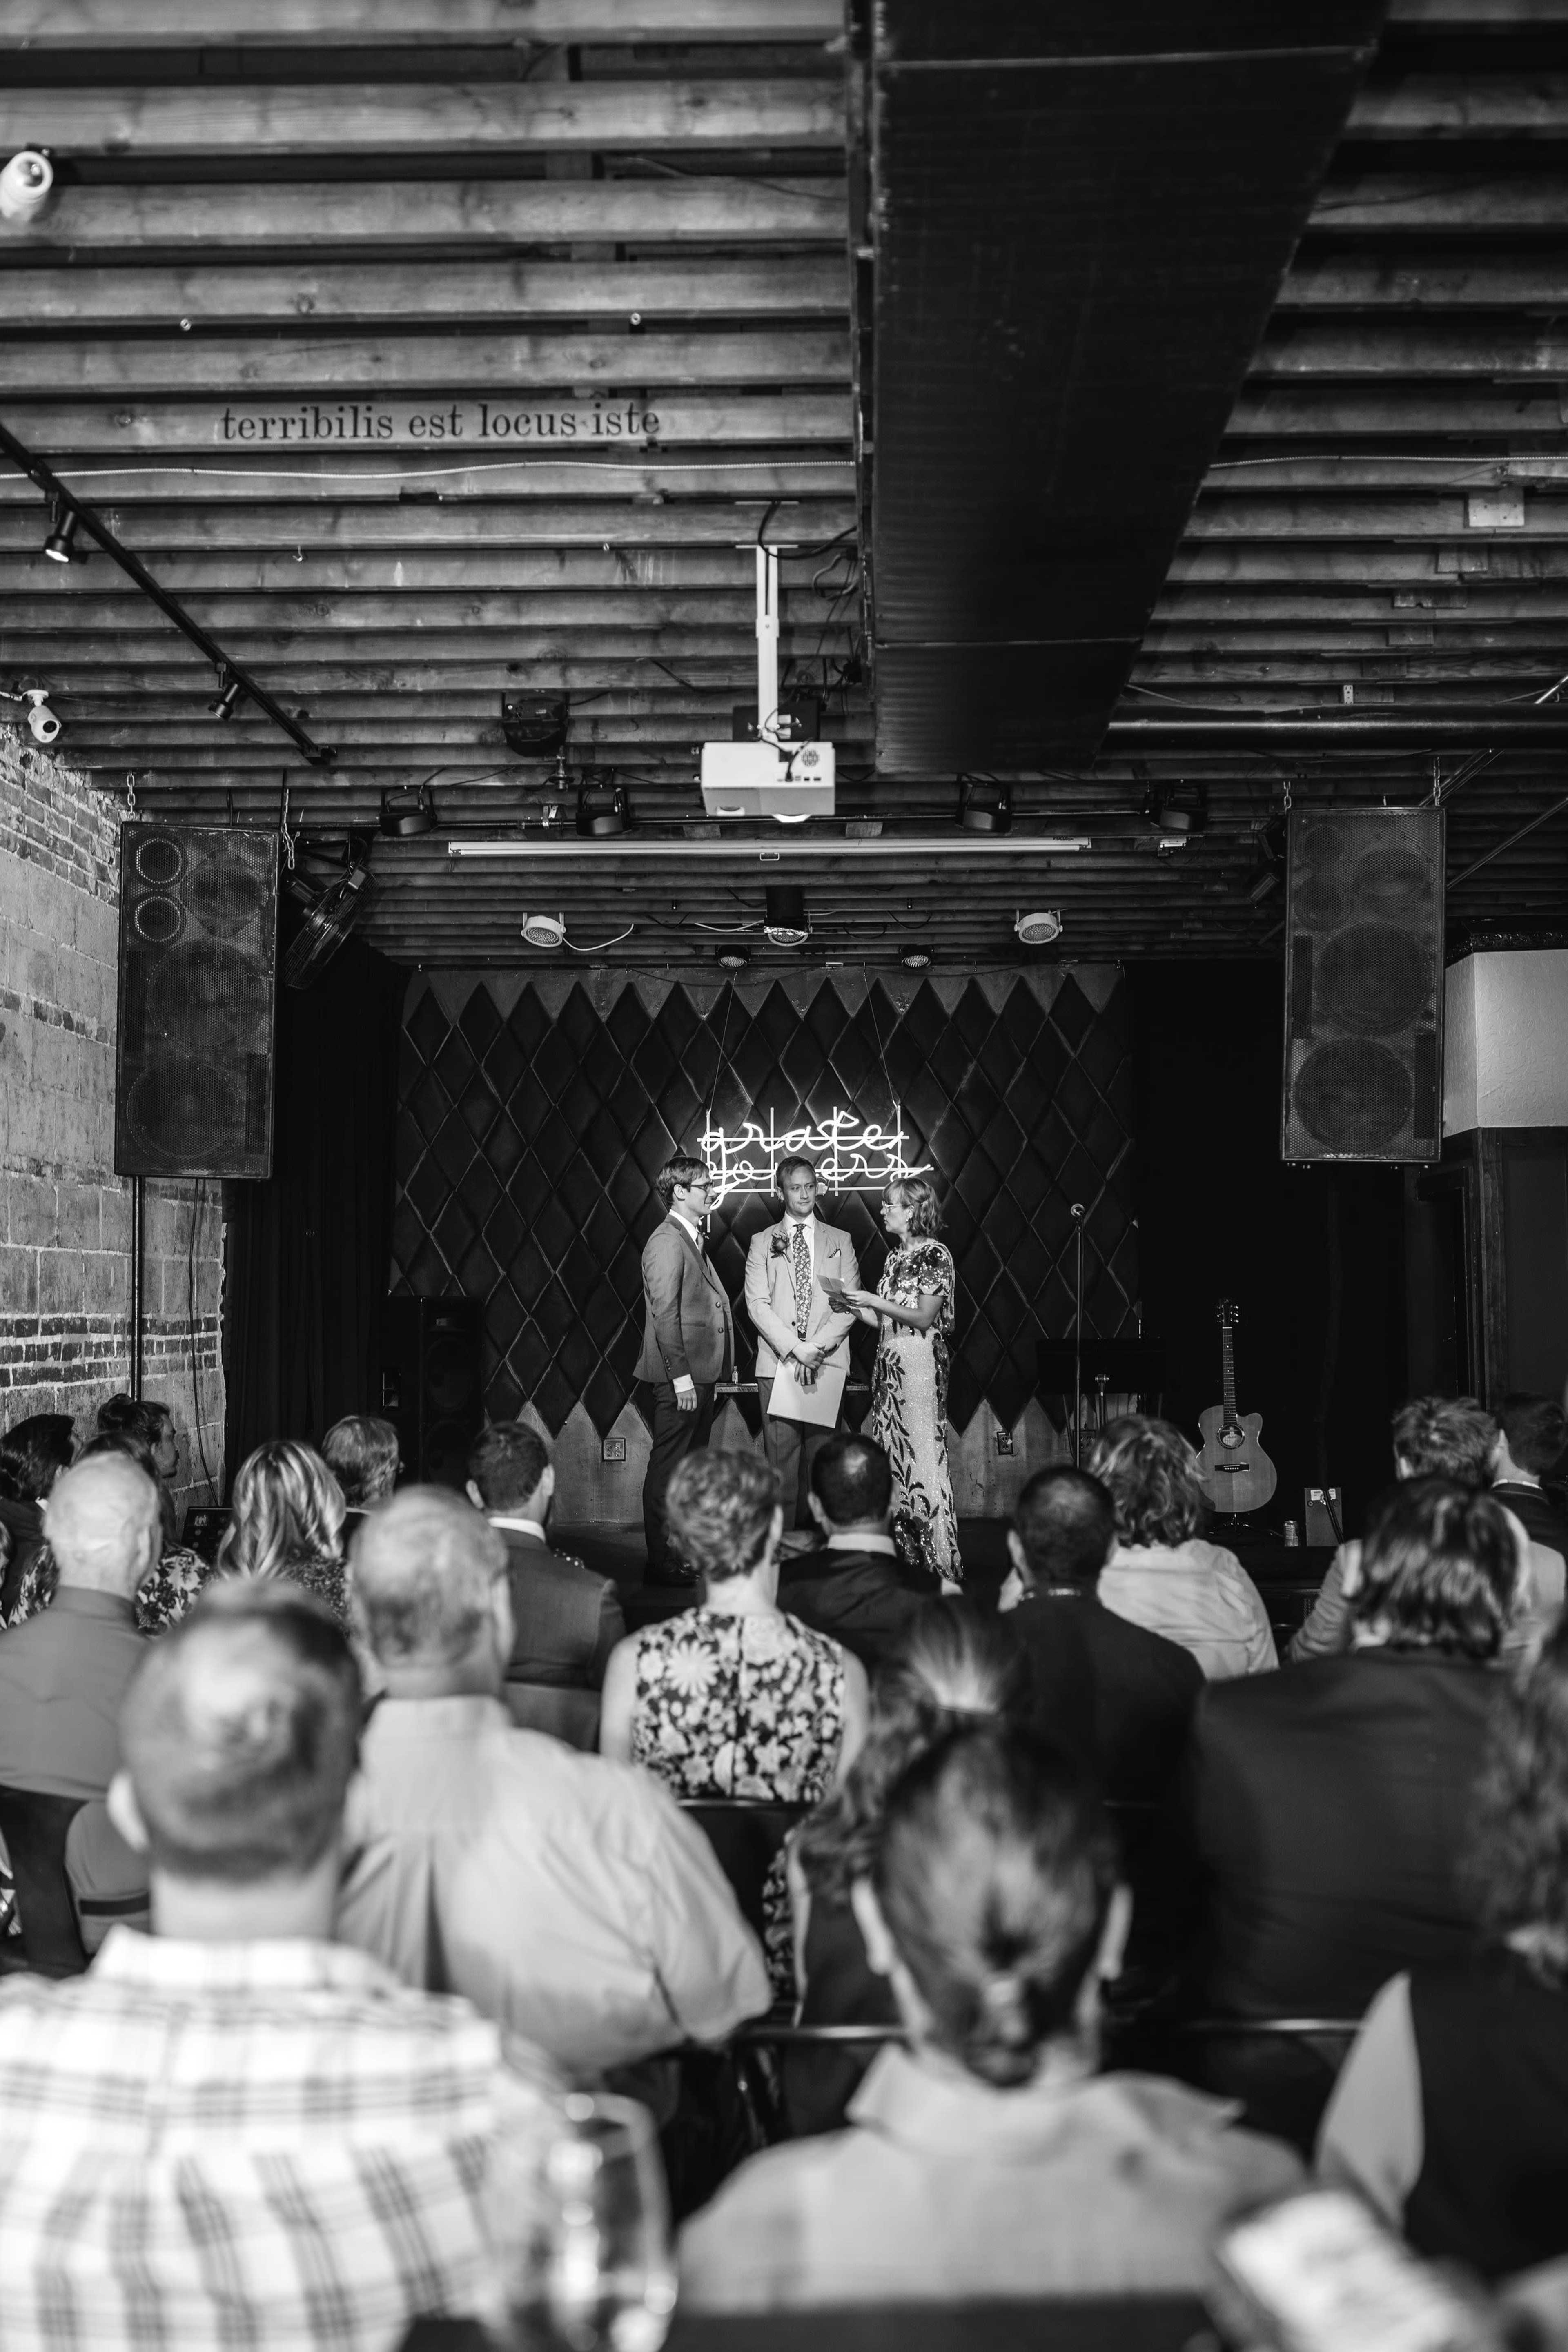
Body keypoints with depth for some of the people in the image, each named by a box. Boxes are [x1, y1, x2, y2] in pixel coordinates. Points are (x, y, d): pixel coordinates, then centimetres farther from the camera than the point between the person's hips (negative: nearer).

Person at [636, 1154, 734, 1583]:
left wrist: (722, 1367, 17)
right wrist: (681, 1376, -22)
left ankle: (687, 1555, 23)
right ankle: (662, 1563, 1)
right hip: (680, 1375, -10)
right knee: (668, 1468, -4)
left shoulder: (694, 1239, 17)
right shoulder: (667, 1241, -13)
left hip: (701, 1372, 10)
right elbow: (665, 1314, -19)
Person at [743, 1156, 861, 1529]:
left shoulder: (840, 1242, 13)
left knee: (821, 1458, -1)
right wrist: (794, 1347, -12)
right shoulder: (762, 1243, 10)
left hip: (828, 1364, 1)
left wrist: (818, 1346, -10)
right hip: (777, 1363, -1)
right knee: (781, 1461, -4)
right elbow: (757, 1304, 0)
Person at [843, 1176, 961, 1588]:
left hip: (920, 1365, -8)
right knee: (891, 1458, 6)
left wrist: (875, 1301, -12)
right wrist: (857, 1306, 3)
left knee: (923, 1458, -8)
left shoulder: (935, 1256, -7)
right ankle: (902, 1553, 11)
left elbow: (924, 1318, -11)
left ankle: (941, 1563, -5)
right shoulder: (894, 1257, 16)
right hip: (888, 1365, 8)